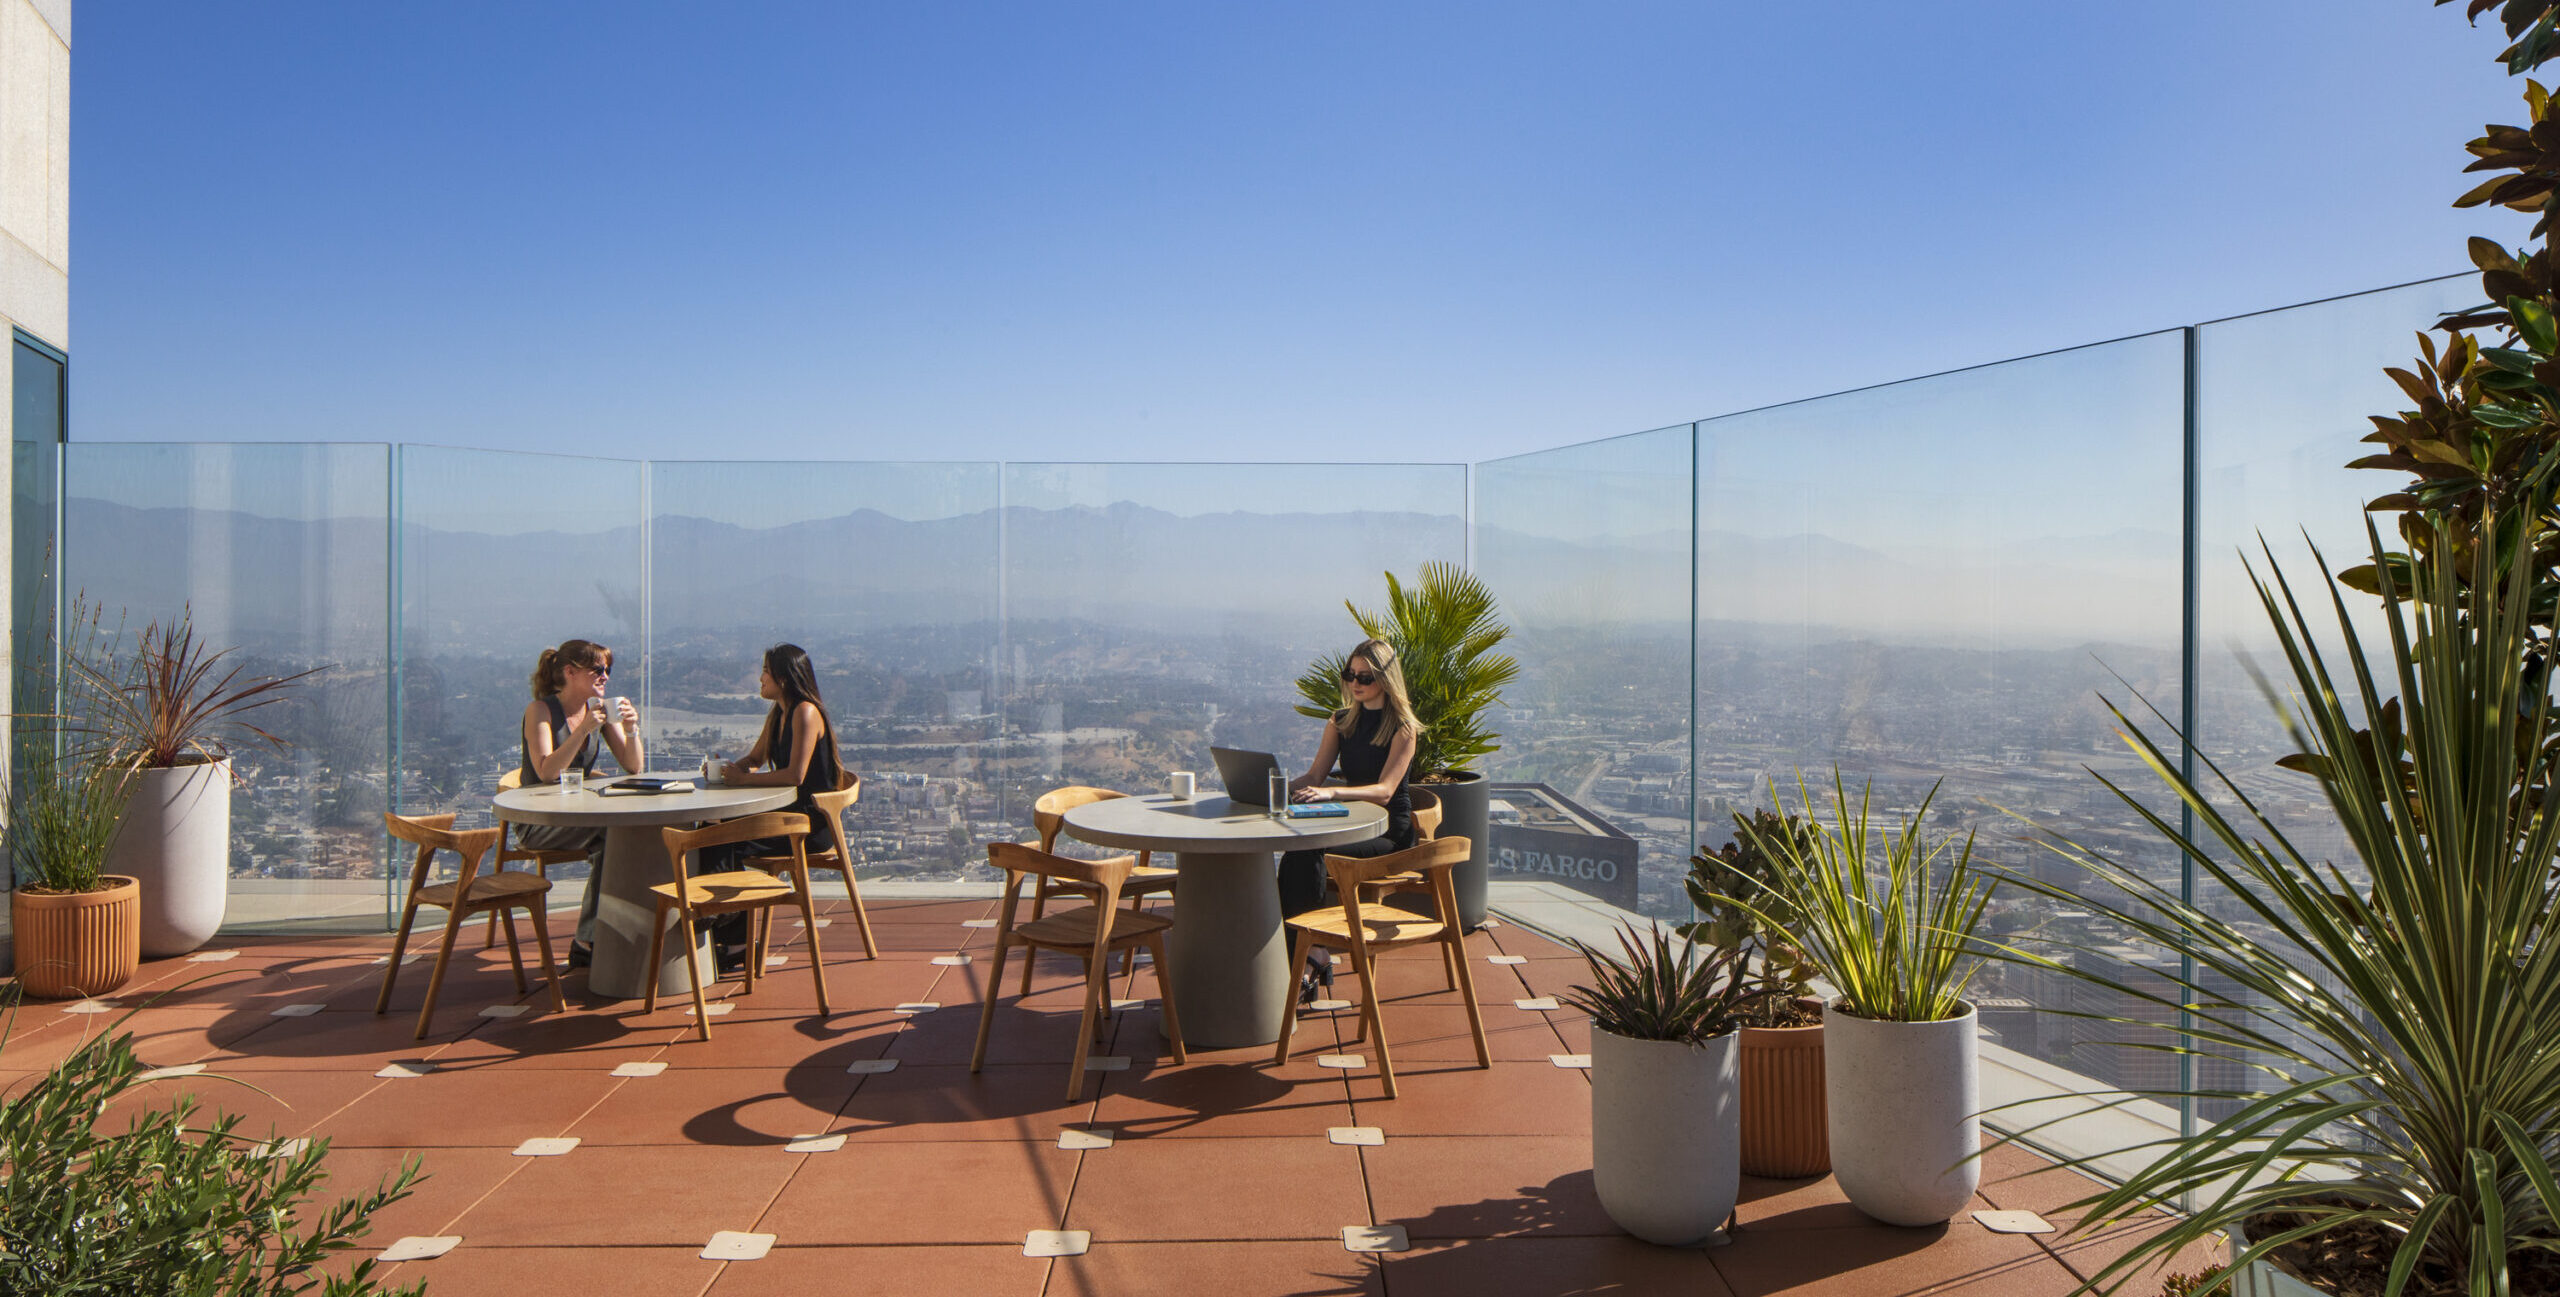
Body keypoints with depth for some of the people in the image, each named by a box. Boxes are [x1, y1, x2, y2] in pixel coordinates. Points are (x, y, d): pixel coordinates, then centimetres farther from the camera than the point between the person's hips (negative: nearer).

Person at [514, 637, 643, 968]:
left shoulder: (601, 710, 7)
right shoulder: (540, 710, -8)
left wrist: (631, 729, -14)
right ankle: (588, 940, -20)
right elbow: (546, 773, -21)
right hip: (539, 822, -5)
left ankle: (588, 941, -18)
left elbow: (633, 768, 4)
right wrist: (584, 728, -28)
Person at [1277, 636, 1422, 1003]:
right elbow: (1314, 775, 8)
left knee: (1307, 850, -30)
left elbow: (1384, 790, -19)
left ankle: (1307, 958, -24)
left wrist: (1331, 792, -34)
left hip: (1389, 833, -5)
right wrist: (1282, 786, -13)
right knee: (1297, 853, -27)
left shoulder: (1403, 727, -7)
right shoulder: (1342, 722, 13)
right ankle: (1310, 958, -27)